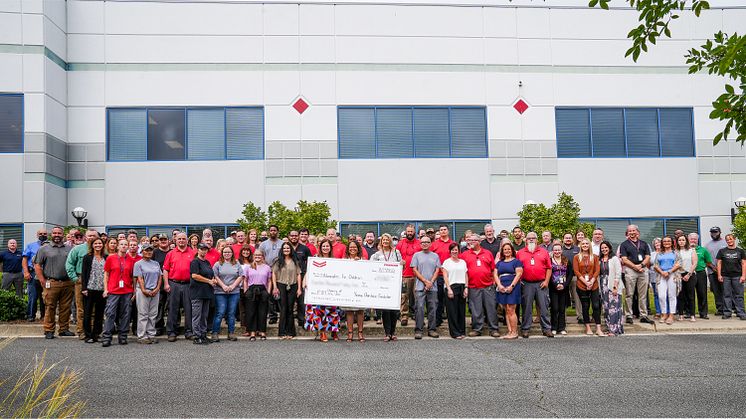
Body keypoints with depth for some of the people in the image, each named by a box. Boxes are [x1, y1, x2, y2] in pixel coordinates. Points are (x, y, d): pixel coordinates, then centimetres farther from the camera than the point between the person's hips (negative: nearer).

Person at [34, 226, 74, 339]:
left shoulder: (69, 249, 14)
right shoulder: (44, 249, 5)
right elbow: (37, 265, 2)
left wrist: (74, 279, 6)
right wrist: (42, 281, -5)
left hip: (67, 283, 3)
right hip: (51, 283, -3)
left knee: (66, 308, 6)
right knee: (50, 308, -3)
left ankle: (64, 329, 15)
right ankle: (49, 331, 4)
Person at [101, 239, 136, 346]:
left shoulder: (131, 260, 7)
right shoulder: (110, 258, 4)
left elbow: (133, 276, 11)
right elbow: (106, 274, 7)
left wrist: (134, 289, 6)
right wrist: (106, 289, 1)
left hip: (127, 291, 2)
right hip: (113, 291, -2)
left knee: (125, 314, 5)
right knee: (110, 313, -5)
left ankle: (123, 337, 13)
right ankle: (106, 338, -2)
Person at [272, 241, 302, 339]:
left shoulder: (295, 261, 9)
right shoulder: (278, 261, 4)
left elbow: (298, 275, 8)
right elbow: (274, 274, 3)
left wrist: (299, 288, 2)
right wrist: (275, 287, -5)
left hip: (292, 286, 2)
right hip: (281, 286, -1)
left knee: (290, 309, 3)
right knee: (283, 309, -4)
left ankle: (290, 332, 8)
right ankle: (282, 332, 0)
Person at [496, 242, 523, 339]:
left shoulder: (516, 261, 2)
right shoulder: (499, 263, 18)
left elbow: (519, 274, -7)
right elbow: (496, 274, 12)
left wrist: (512, 286, -15)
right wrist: (499, 285, -5)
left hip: (513, 287, -6)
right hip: (502, 288, 6)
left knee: (511, 310, -10)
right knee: (506, 311, 5)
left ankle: (514, 332, -6)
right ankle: (509, 331, 7)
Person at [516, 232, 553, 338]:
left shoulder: (543, 252, 10)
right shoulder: (520, 253, 8)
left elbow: (549, 268, 7)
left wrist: (546, 281, -2)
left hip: (541, 284, 1)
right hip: (526, 284, 0)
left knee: (544, 307, 2)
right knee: (527, 307, 4)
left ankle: (547, 329, 9)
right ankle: (525, 329, 10)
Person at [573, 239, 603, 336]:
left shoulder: (594, 257, 8)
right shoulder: (577, 257, 4)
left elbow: (597, 270, 2)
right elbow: (576, 271, -2)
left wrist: (591, 282, -10)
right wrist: (586, 282, -11)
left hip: (594, 285, 1)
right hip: (581, 285, -1)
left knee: (596, 306, -5)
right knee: (585, 307, 5)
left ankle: (598, 329, -3)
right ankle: (588, 328, 12)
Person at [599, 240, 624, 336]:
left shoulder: (614, 259, -3)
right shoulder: (599, 260, 12)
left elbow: (618, 274, -8)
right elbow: (598, 274, 12)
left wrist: (615, 287, -15)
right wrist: (599, 287, 5)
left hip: (613, 287, -5)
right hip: (604, 287, 6)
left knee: (614, 308, -8)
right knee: (606, 308, 5)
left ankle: (614, 330, -6)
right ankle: (610, 328, 12)